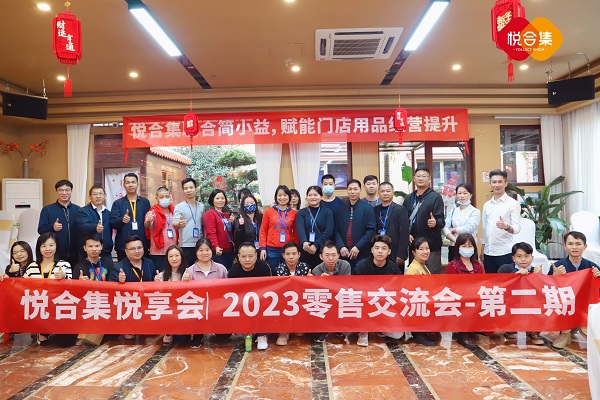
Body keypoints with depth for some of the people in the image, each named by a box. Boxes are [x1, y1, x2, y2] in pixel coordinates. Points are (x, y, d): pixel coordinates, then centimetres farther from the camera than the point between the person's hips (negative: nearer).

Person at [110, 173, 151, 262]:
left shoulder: (145, 202, 10)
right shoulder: (118, 203, 7)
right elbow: (112, 223, -3)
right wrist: (122, 220, -21)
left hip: (142, 244, 1)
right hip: (123, 245, -1)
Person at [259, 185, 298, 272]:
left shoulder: (294, 213, 6)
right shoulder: (268, 211, 3)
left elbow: (295, 233, 10)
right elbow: (263, 231, 5)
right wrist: (263, 248, -3)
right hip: (272, 250, -1)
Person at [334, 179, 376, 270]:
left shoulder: (367, 208, 0)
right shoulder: (342, 208, 9)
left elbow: (371, 230, -5)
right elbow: (337, 230, 8)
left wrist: (358, 247, -12)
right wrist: (341, 247, -7)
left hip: (361, 254, -2)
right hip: (344, 253, 2)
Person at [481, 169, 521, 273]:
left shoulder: (513, 203, -3)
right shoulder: (487, 205, 12)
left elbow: (517, 228, -12)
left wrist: (506, 226, -34)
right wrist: (482, 251, 13)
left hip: (505, 253, -5)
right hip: (488, 252, 5)